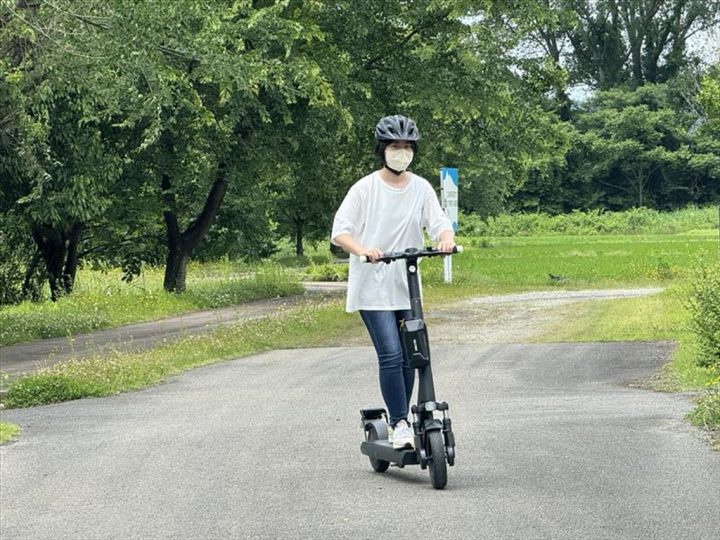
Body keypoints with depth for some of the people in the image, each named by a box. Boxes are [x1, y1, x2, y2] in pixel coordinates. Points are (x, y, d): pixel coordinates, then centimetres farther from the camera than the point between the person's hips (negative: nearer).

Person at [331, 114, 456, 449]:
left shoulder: (421, 188, 6)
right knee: (391, 355, -15)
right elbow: (340, 232, -9)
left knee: (409, 357, 7)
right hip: (372, 287, -5)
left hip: (407, 286, 5)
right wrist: (362, 249, -30)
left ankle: (401, 423, 18)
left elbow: (438, 223, 0)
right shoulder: (365, 188, -5)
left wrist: (446, 239, -24)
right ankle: (400, 424, -10)